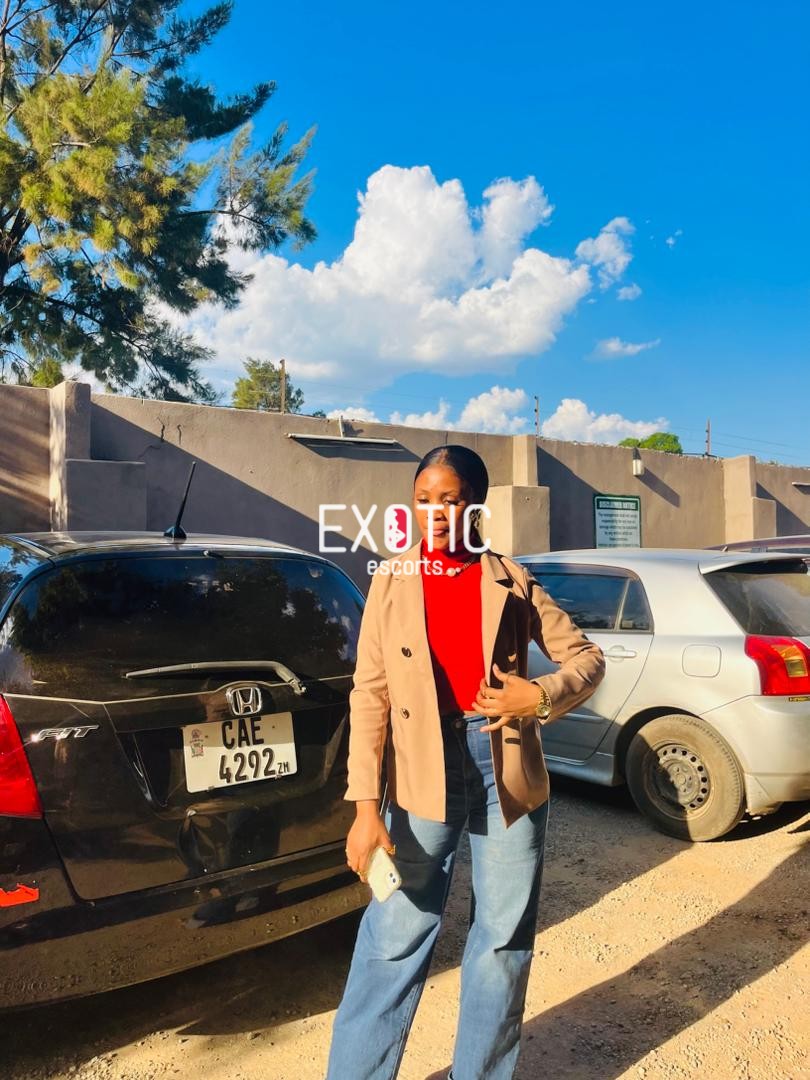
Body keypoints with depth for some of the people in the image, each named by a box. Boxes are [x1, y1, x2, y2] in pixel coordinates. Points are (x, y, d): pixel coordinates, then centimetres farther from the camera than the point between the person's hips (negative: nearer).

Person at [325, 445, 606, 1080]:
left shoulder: (510, 582, 2)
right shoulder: (391, 581, 1)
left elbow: (587, 657, 8)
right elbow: (370, 695, -4)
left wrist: (542, 696, -13)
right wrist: (366, 805, -10)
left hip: (509, 771, 2)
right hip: (423, 775, -1)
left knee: (504, 940, 13)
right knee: (395, 940, 3)